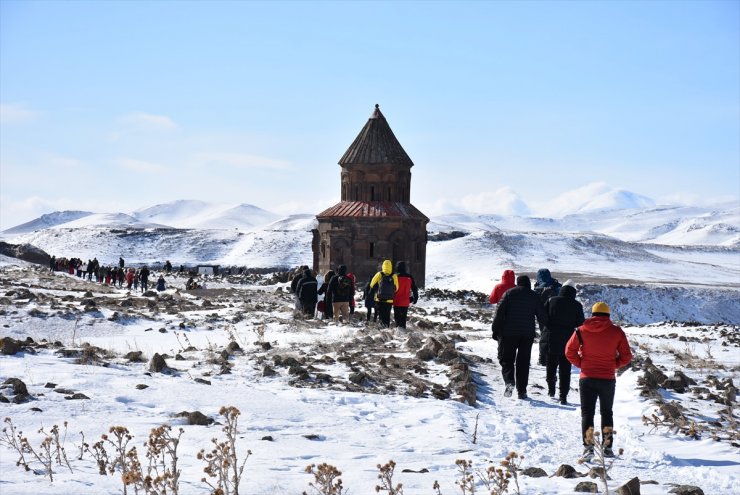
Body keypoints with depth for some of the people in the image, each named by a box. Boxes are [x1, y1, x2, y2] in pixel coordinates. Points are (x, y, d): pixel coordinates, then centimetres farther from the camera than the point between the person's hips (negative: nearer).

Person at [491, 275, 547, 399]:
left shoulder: (509, 293, 0)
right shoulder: (534, 296, 6)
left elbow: (500, 312, -5)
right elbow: (542, 316, 6)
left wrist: (495, 329, 0)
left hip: (508, 333, -2)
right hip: (528, 334, 2)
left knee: (506, 358, 6)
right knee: (523, 361, 8)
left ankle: (509, 381, -20)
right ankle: (522, 390, 6)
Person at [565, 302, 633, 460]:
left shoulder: (582, 331, -2)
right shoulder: (616, 332, -2)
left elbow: (569, 352, -6)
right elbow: (626, 356, -2)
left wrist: (581, 364, 6)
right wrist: (613, 365, 11)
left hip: (587, 378, -1)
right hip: (608, 379, 1)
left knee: (587, 413, 4)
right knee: (607, 413, 17)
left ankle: (588, 446, -9)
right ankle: (607, 447, 16)